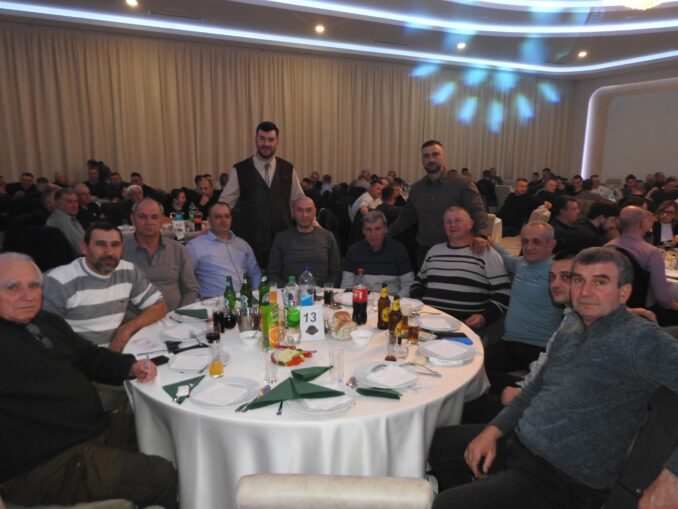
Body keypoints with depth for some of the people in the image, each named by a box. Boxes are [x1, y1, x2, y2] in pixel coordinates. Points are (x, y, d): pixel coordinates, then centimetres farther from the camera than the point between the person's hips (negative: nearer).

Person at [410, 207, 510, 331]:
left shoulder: (487, 253, 4)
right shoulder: (434, 250, 20)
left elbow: (502, 295, 2)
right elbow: (419, 282, 29)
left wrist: (484, 317, -13)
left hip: (466, 324, -3)